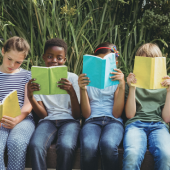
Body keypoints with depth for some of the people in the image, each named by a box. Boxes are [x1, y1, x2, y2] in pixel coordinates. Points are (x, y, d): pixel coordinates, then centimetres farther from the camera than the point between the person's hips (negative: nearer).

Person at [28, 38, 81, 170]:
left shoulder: (72, 78, 3)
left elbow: (77, 115, -4)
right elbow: (43, 114, 1)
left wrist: (72, 93, -22)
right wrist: (30, 96, -17)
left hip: (69, 120, -1)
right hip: (48, 120, 1)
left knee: (66, 146, -34)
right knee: (35, 145, -32)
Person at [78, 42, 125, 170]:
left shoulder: (117, 80, 16)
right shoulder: (88, 80, 17)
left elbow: (116, 114, 2)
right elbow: (86, 114, 6)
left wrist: (122, 86, -8)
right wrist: (82, 89, -7)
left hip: (113, 121, 0)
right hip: (92, 120, 0)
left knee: (108, 145, -38)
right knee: (88, 147, -37)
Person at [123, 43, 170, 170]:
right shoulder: (134, 82, 19)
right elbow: (130, 115, 8)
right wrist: (132, 88, -1)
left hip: (158, 125, 1)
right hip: (136, 123, -1)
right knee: (132, 155, -37)